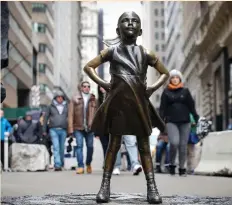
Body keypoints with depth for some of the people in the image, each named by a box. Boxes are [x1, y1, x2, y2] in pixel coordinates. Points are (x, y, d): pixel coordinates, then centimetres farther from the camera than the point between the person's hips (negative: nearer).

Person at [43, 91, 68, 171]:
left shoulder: (66, 106, 10)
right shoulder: (51, 107, 6)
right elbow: (46, 118, 9)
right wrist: (44, 130, 6)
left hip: (63, 130, 2)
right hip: (54, 129, -2)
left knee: (62, 148, 8)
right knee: (56, 147, -12)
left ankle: (61, 164, 22)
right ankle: (57, 165, -17)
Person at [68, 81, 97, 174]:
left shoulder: (93, 100, 9)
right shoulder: (75, 99, 5)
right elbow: (71, 115, 0)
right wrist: (71, 129, -7)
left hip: (90, 128, 1)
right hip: (78, 128, -1)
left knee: (90, 146, 4)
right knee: (79, 146, -8)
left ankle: (88, 164, 27)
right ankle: (80, 166, -5)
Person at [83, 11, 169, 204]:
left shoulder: (146, 53, 7)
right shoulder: (112, 51, 3)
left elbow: (165, 73, 14)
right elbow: (88, 66, 6)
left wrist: (153, 87, -1)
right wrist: (103, 83, -5)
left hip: (139, 103, 1)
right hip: (118, 102, -1)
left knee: (144, 146, 3)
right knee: (114, 144, 2)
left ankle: (152, 187, 3)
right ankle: (105, 185, 7)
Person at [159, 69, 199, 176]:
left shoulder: (185, 91, 11)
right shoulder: (166, 92, 8)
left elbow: (191, 106, 11)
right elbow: (162, 108, 5)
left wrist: (197, 119, 6)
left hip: (185, 122, 2)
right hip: (171, 122, -2)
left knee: (183, 145, 0)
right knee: (174, 143, -20)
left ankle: (182, 168, 12)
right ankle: (172, 164, 0)